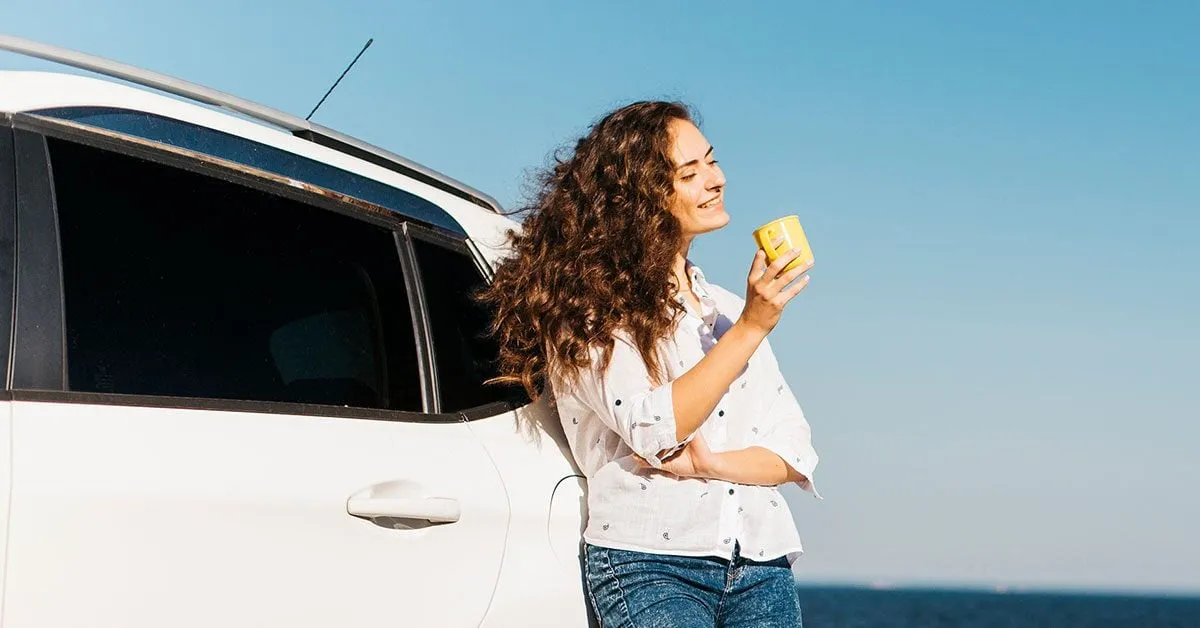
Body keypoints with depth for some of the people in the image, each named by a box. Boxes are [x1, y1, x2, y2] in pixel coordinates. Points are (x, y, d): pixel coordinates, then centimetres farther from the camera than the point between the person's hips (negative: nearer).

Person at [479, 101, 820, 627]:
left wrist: (712, 463, -7)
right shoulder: (587, 311, 1)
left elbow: (795, 452, 12)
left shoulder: (727, 308, 18)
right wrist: (751, 327, -15)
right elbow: (655, 430, -12)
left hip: (761, 567, 5)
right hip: (648, 568, -5)